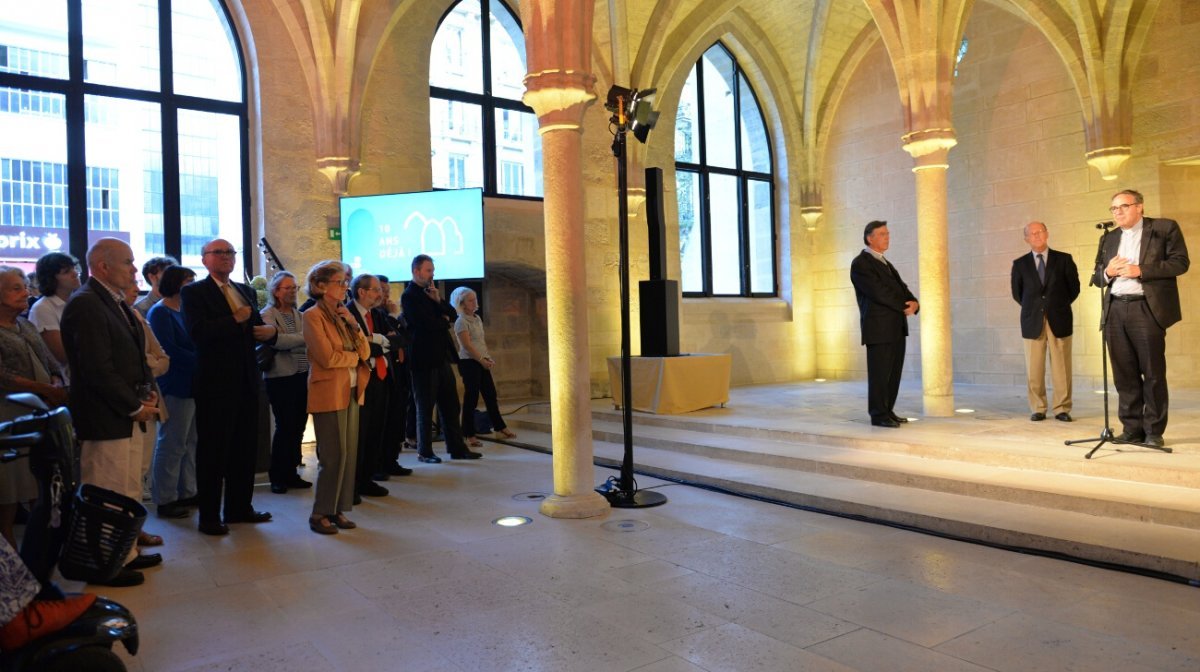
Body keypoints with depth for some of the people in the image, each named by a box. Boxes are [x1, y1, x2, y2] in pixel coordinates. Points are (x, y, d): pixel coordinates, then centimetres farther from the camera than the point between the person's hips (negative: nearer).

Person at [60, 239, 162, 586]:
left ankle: (126, 554, 32)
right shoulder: (85, 304, -17)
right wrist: (136, 406, -15)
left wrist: (146, 391, 4)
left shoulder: (115, 301, 14)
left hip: (127, 416, 10)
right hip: (106, 420, -10)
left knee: (129, 492, 19)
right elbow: (98, 369, -22)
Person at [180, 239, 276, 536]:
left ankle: (240, 508, 25)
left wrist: (270, 331, -5)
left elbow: (257, 328, 17)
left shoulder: (246, 291, 16)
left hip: (246, 381, 6)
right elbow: (197, 331, -20)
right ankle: (209, 516, 12)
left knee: (245, 448, 13)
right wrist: (235, 320, -19)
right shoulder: (194, 292, -4)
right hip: (215, 383, -6)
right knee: (212, 450, 2)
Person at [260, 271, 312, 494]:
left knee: (298, 427, 9)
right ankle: (277, 477, 12)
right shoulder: (268, 315, -4)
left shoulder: (299, 314, 14)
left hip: (301, 376, 6)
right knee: (285, 427, -2)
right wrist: (304, 337, -20)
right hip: (280, 378, -6)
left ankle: (291, 474, 21)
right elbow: (276, 341, -21)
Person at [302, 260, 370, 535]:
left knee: (349, 454, 7)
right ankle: (320, 514, 8)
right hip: (329, 394, -7)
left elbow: (365, 352, 8)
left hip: (351, 393, 7)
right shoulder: (313, 316, -7)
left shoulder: (341, 314, 14)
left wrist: (354, 324, -5)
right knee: (333, 456, -4)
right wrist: (355, 357, -1)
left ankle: (338, 510, 17)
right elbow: (328, 358, -16)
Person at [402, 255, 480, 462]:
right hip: (424, 360, -8)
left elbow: (452, 315, 10)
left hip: (441, 357, 8)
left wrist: (438, 300, -7)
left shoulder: (431, 292, 15)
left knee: (450, 406, 10)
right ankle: (424, 451, 15)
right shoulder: (409, 296, -10)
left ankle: (457, 448, 16)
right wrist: (444, 321, -1)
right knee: (425, 408, 4)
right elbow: (426, 323, -20)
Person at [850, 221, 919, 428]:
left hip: (896, 327, 8)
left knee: (894, 373, 9)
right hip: (879, 327, -8)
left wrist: (914, 303, -5)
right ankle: (878, 415, 4)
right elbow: (879, 292, -16)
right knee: (880, 373, -3)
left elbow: (901, 288, 15)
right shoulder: (860, 264, -8)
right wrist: (905, 307, -9)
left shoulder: (885, 263, 21)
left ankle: (888, 411, 17)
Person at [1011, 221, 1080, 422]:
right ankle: (1038, 408, 11)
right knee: (1033, 370, 1)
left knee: (1061, 368, 1)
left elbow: (1074, 287, 10)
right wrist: (1033, 308, 12)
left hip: (1059, 320, 0)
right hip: (1032, 322, 1)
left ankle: (1062, 409, 10)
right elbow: (1017, 293, 14)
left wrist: (1059, 306, 12)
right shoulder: (1020, 264, 5)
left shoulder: (1064, 259, 4)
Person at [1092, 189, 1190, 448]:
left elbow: (1180, 262, -5)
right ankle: (1132, 429, 11)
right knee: (1124, 375, 4)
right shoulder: (1108, 238, 18)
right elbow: (1096, 276, 18)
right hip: (1115, 310, 4)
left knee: (1153, 374, -1)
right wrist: (1107, 272, -4)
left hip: (1147, 309, -4)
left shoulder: (1165, 228, 5)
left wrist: (1141, 270, -13)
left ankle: (1154, 431, 6)